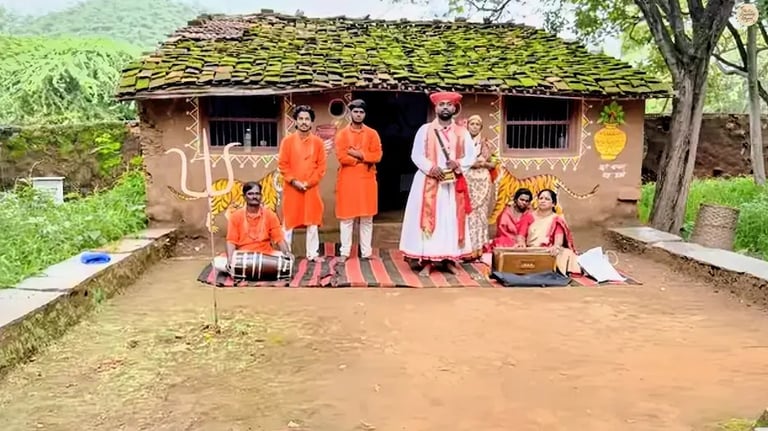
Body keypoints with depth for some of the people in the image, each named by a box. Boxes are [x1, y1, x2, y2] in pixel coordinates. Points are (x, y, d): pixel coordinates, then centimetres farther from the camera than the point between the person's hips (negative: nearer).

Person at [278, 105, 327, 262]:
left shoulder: (318, 142, 3)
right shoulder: (287, 141, -1)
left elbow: (321, 166, 1)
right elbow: (282, 165, -2)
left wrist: (309, 182, -9)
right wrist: (294, 181, -12)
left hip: (312, 188, 1)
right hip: (292, 188, -1)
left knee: (312, 222, 6)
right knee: (289, 221, 4)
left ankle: (313, 253, 15)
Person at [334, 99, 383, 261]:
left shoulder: (372, 133, 6)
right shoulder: (342, 134, 3)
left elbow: (377, 156, -4)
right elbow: (342, 157, -9)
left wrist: (358, 154, -13)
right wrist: (364, 159, -8)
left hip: (367, 180, 1)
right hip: (347, 180, -1)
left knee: (367, 218, 4)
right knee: (346, 217, 1)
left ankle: (366, 252, 10)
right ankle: (345, 252, 7)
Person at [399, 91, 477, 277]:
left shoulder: (462, 132, 8)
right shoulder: (425, 130, 2)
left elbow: (471, 156, 6)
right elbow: (416, 155, -2)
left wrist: (458, 164, -14)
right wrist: (431, 167, -18)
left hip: (454, 184, 3)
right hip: (429, 182, -2)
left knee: (452, 220, 4)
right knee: (429, 220, -4)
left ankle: (449, 259, 11)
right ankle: (426, 262, -2)